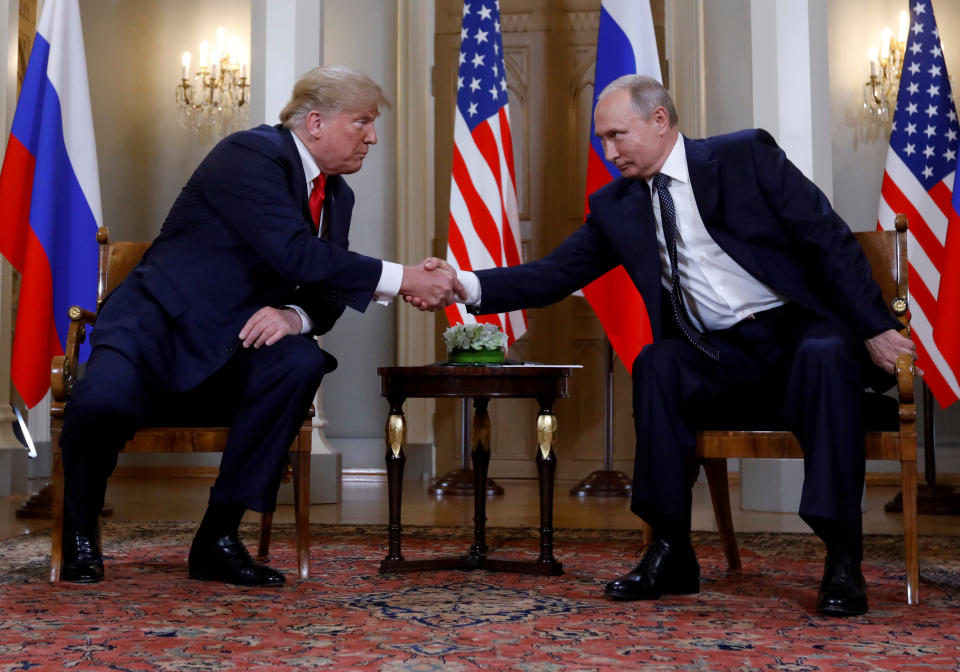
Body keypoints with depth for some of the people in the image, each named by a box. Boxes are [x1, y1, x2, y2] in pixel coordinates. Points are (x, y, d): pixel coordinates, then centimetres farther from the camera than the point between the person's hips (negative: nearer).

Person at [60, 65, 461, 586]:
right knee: (104, 400, -35)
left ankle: (219, 536, -17)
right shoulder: (249, 154, -14)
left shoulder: (337, 196, 12)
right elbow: (297, 255, -27)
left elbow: (326, 293, 10)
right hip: (159, 325, -6)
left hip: (230, 347, 6)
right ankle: (79, 531, -1)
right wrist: (402, 279, -24)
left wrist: (296, 316, -15)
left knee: (303, 363, -27)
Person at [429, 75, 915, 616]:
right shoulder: (615, 206, 8)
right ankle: (670, 551, -20)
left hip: (800, 330, -3)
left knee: (825, 357, -35)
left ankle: (843, 557, -27)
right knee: (656, 362, -26)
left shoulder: (745, 156, -4)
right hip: (717, 351, 3)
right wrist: (467, 286, -11)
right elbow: (553, 276, 4)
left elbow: (830, 240, -6)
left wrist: (875, 328, -13)